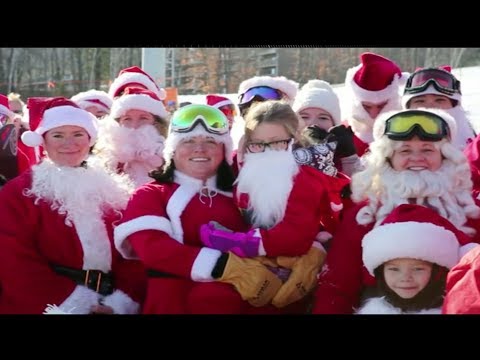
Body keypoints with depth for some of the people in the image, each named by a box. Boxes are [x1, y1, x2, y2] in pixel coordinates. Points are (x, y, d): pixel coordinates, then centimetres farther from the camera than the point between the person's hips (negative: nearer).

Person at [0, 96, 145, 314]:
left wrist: (123, 301, -13)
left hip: (111, 306, 3)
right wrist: (72, 303, -18)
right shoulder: (18, 193, -3)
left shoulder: (113, 191, 9)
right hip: (47, 308, -3)